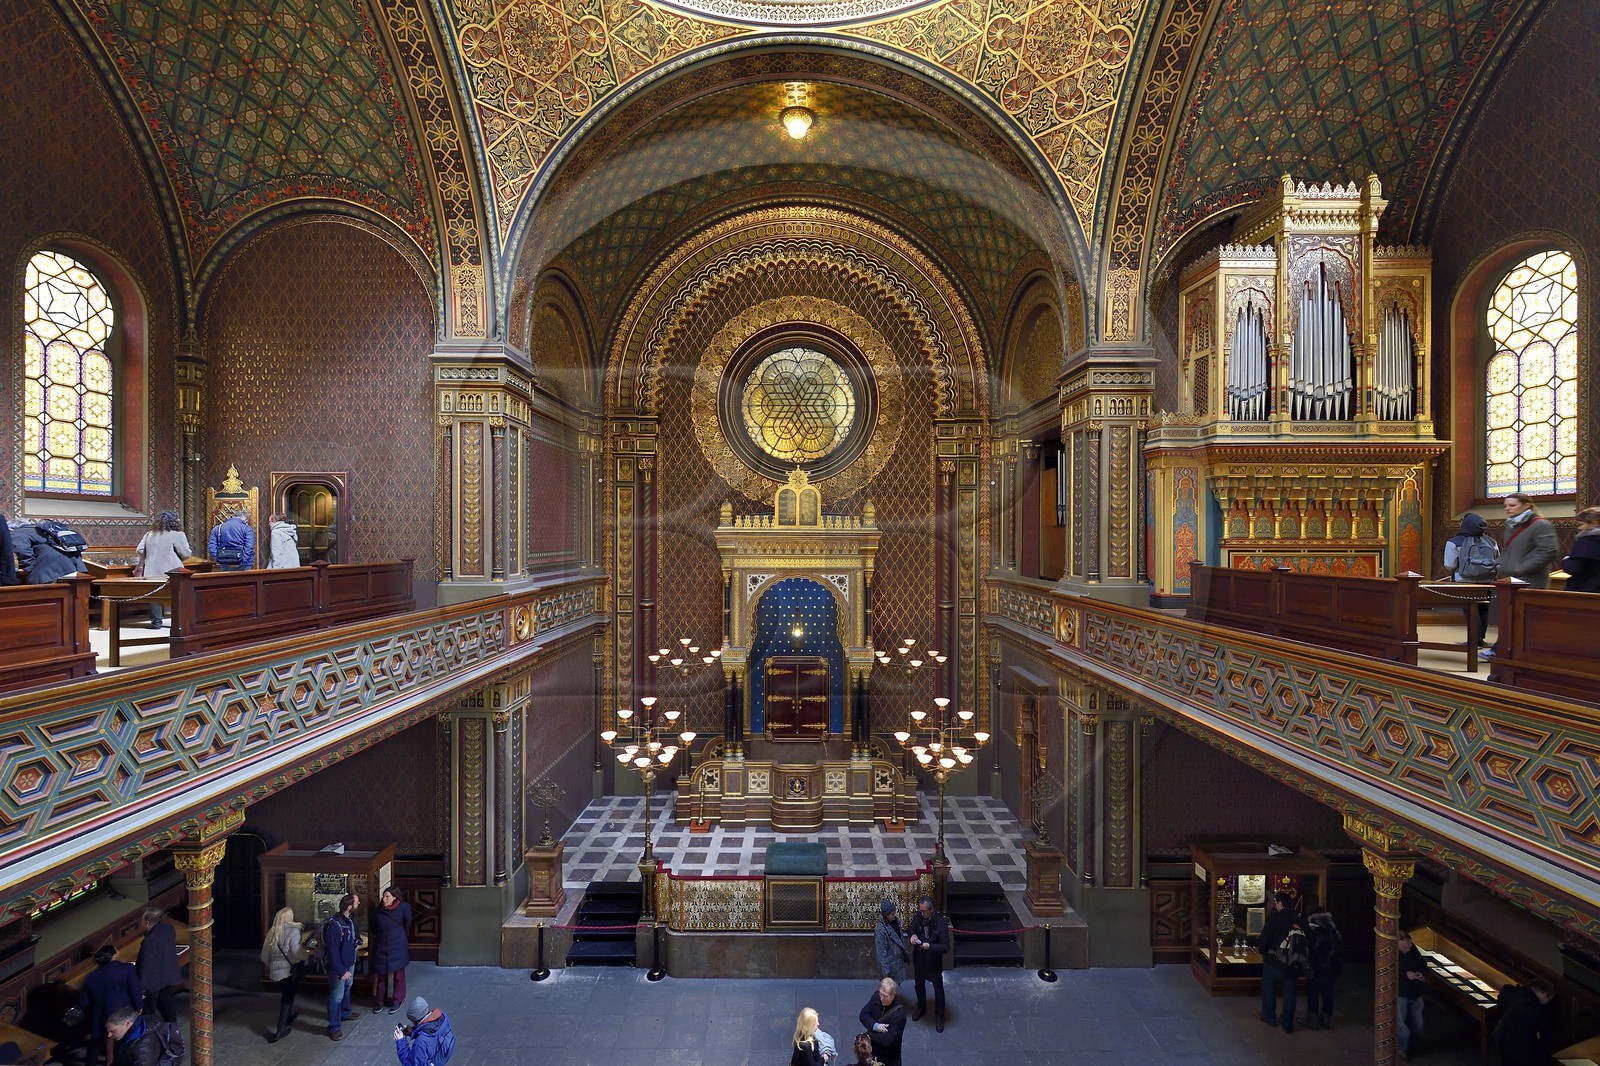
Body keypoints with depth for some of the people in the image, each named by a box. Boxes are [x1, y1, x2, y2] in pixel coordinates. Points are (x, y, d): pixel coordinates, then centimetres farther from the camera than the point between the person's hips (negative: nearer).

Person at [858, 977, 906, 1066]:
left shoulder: (899, 1013, -31)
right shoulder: (876, 996, -15)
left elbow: (888, 1040, -30)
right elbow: (863, 1014, -8)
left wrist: (869, 1034, -21)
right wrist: (874, 1026, -26)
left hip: (888, 1056, -5)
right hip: (872, 1048, 5)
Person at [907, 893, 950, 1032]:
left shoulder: (941, 924, -28)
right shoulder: (918, 917, -15)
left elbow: (945, 948, -25)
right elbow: (912, 928, 4)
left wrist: (930, 946, -39)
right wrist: (912, 935, -19)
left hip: (934, 962, -4)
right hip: (918, 959, 4)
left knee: (938, 990, 15)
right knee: (919, 985, 25)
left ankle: (939, 1015, 38)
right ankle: (921, 1007, 50)